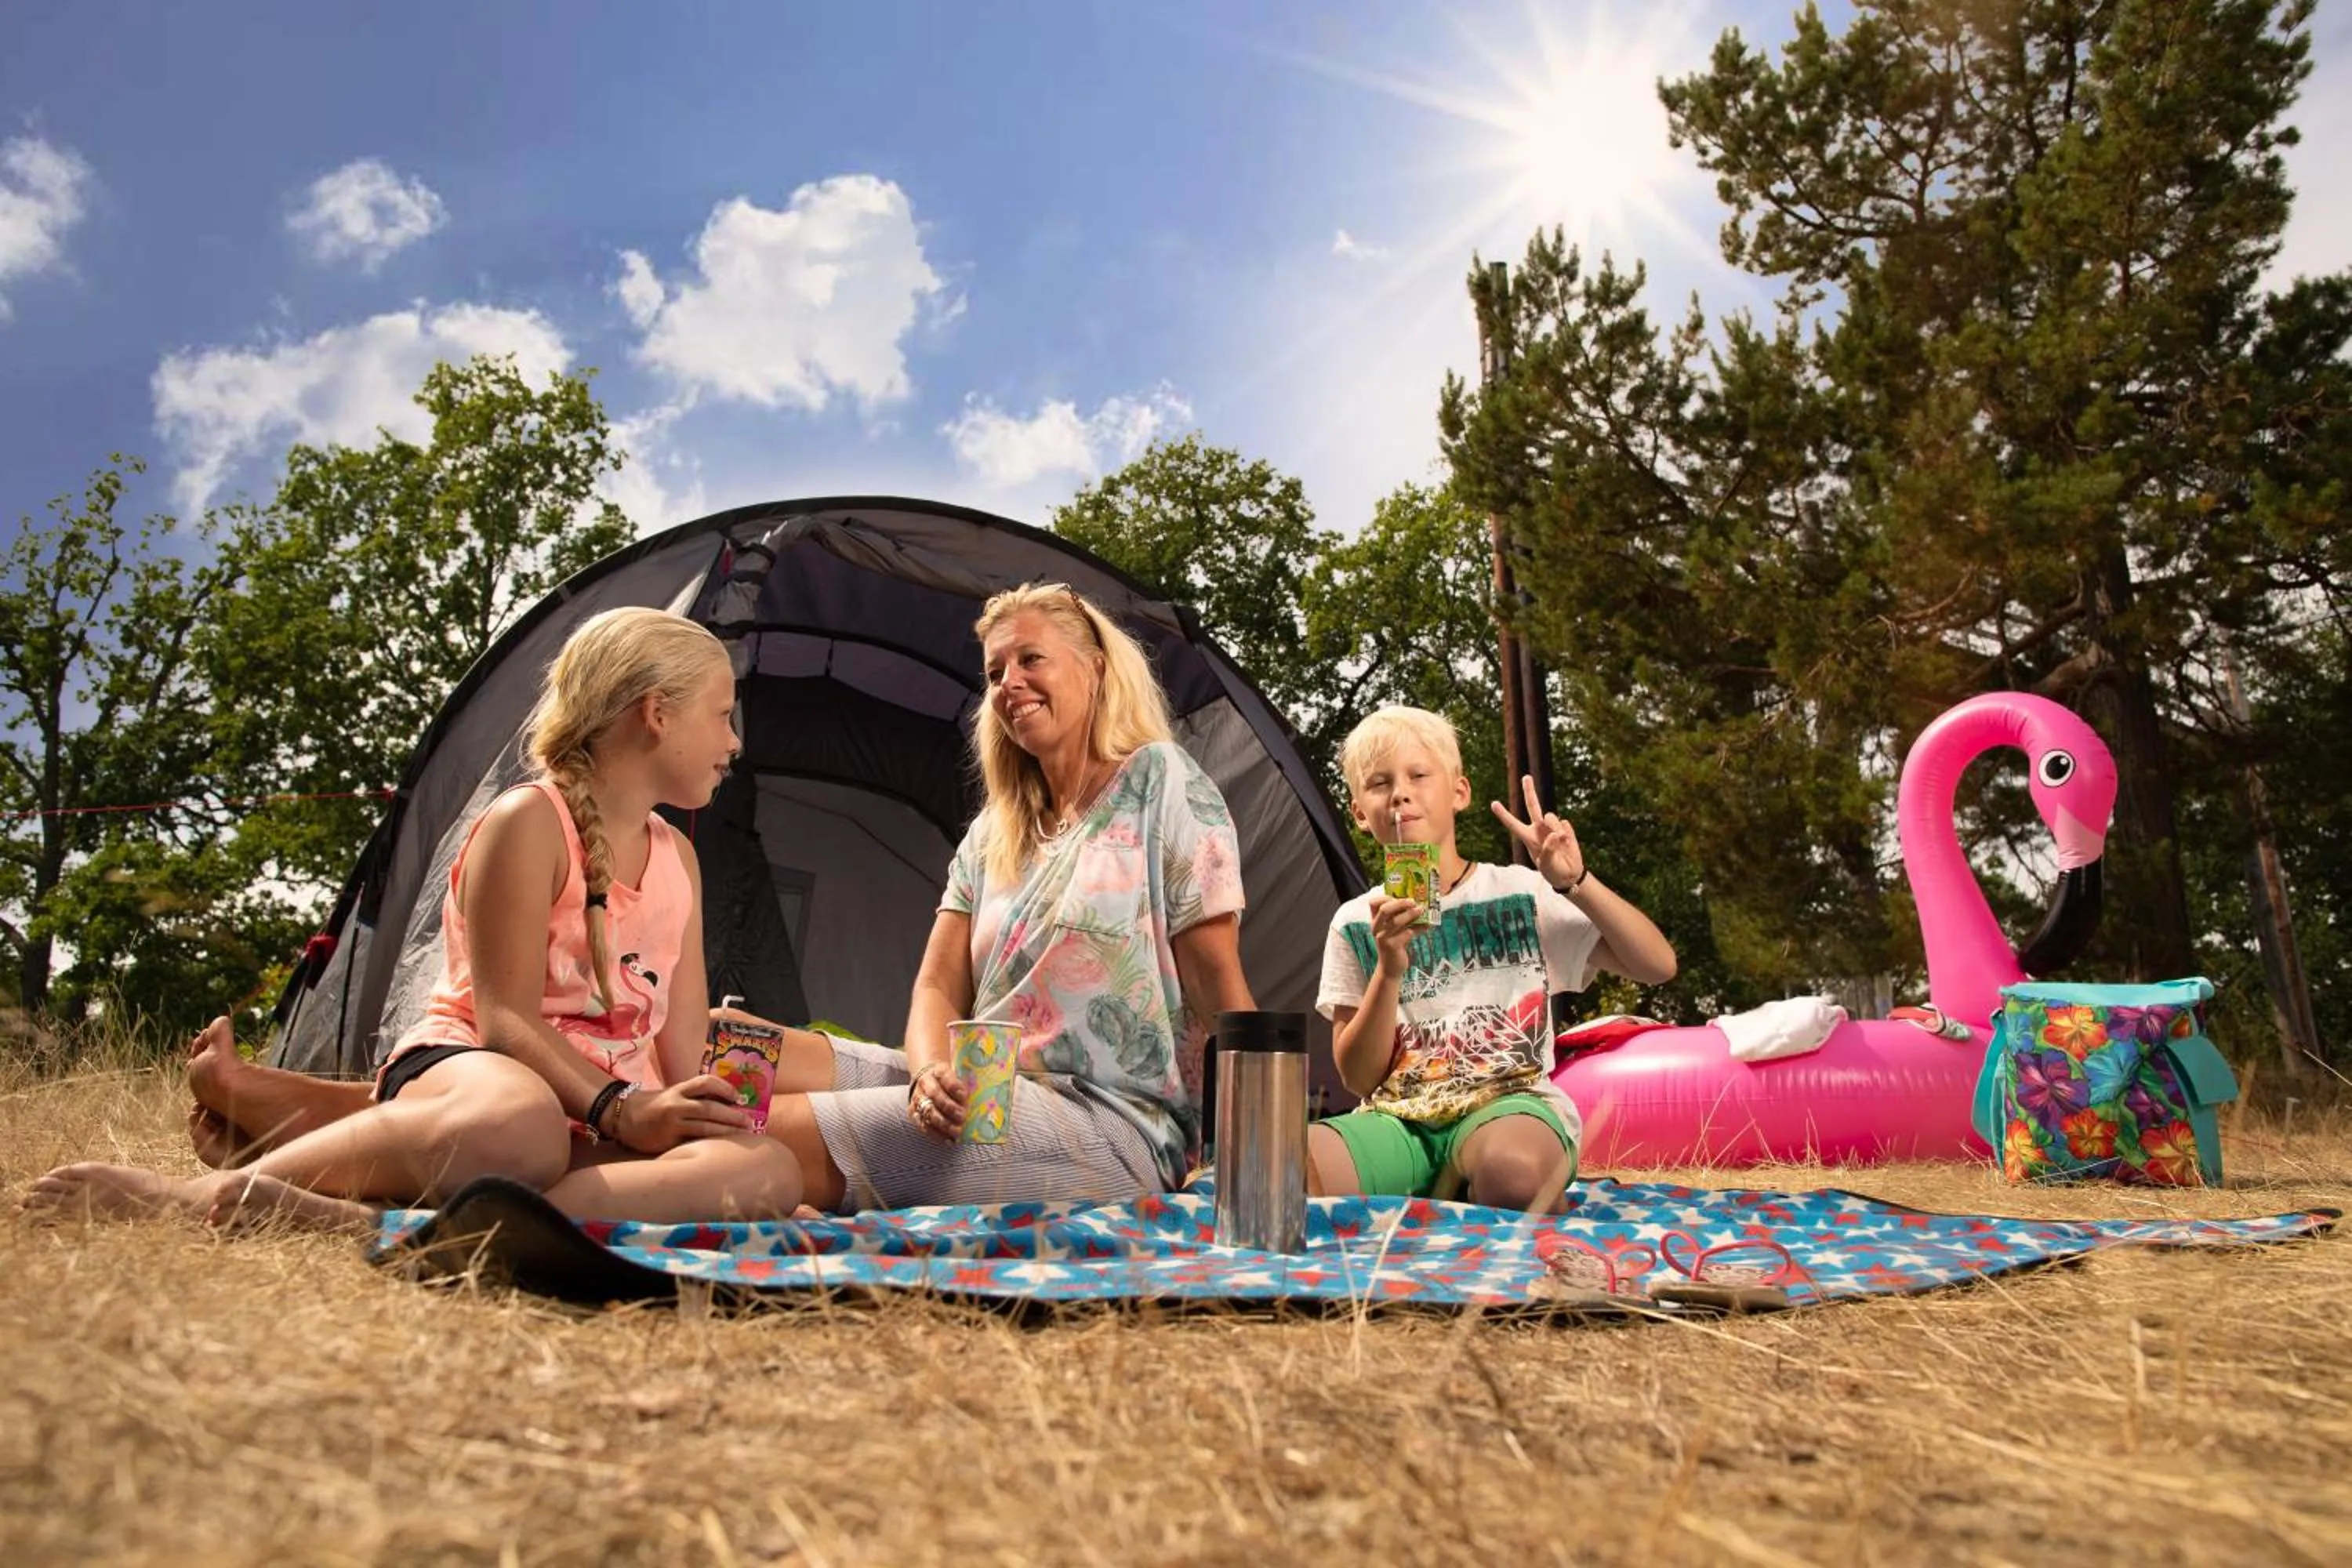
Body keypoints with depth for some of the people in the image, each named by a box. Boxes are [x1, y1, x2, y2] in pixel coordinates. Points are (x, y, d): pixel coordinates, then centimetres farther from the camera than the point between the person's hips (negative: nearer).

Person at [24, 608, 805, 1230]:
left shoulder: (677, 856, 15)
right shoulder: (527, 821, -6)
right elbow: (504, 1018, -13)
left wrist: (678, 1109, -5)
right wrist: (621, 1110, -22)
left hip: (598, 1116, 6)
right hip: (464, 1063, -6)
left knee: (765, 1171, -30)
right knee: (516, 1125, -47)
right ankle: (199, 1193, -22)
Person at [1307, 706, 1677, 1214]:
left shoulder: (1522, 892, 6)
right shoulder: (1355, 923, 8)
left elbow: (1658, 966, 1)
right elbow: (1359, 1079, 2)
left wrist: (1576, 883, -13)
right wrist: (1389, 971, -13)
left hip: (1509, 1100, -1)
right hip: (1399, 1117, 2)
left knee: (1511, 1168, -40)